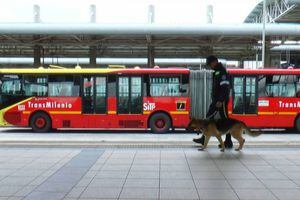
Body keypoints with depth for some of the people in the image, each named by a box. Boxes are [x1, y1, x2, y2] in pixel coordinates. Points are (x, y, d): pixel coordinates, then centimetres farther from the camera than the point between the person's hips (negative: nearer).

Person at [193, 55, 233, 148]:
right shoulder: (216, 72, 16)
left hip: (221, 101, -10)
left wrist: (220, 100, -25)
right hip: (216, 100, 10)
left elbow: (225, 87, -22)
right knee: (209, 118, 10)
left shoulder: (222, 71, -14)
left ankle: (228, 142, 4)